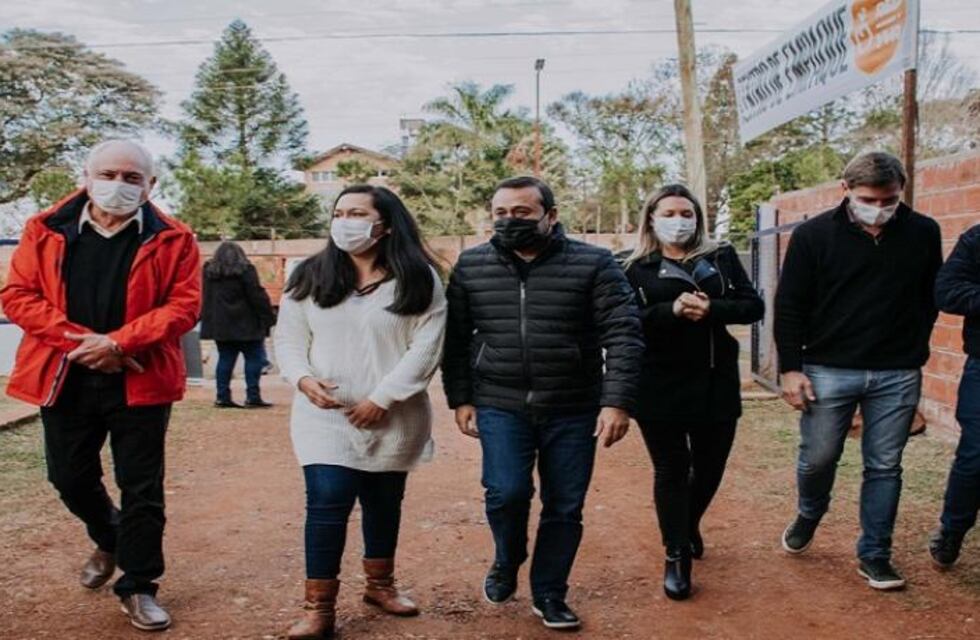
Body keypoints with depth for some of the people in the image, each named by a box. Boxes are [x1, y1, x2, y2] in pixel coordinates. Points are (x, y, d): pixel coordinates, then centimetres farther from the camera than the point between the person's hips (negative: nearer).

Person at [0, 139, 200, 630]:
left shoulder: (172, 239, -3)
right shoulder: (46, 230, 3)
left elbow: (184, 304, -9)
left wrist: (119, 342, -21)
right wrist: (78, 339, -15)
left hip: (139, 382, -2)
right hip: (64, 379, 3)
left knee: (141, 488, 3)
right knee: (69, 478, 15)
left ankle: (137, 587, 19)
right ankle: (109, 541, 45)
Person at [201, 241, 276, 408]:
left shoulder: (208, 271, 11)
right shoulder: (245, 270, -7)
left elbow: (205, 298, 18)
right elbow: (258, 296, -11)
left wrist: (206, 318, 25)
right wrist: (269, 317, -8)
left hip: (219, 324, 6)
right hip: (244, 324, -6)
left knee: (225, 359, 10)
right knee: (254, 357, 0)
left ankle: (223, 397, 8)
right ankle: (252, 396, -4)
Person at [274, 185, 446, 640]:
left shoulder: (418, 280, -4)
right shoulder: (310, 277, 4)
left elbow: (426, 349, -10)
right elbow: (288, 337, 5)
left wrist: (381, 398, -16)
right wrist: (303, 378, -15)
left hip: (393, 419, 0)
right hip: (325, 415, 0)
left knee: (384, 501, 15)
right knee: (327, 503, -9)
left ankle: (380, 584, 36)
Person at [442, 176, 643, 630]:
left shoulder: (593, 264, -6)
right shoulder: (470, 267, 2)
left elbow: (623, 335, -9)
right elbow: (455, 339, 8)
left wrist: (618, 401, -17)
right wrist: (460, 398, 4)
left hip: (574, 410, 0)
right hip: (500, 407, 1)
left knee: (565, 507, 7)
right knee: (507, 492, -13)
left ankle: (549, 594, 27)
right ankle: (506, 563, 19)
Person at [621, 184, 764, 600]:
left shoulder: (722, 258, 7)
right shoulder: (637, 268, 2)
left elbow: (754, 307, 0)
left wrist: (711, 309, -18)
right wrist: (672, 310, -23)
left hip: (716, 383, 3)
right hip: (660, 386, -2)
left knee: (710, 467, 14)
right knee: (671, 471, 5)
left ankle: (689, 526, 43)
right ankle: (676, 556, 17)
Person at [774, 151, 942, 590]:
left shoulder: (923, 234, 1)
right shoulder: (814, 235, -5)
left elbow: (930, 299, 11)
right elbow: (789, 306, -3)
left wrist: (913, 352, 6)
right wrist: (791, 368, -6)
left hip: (898, 376, 2)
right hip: (828, 370, -1)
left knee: (884, 467, 8)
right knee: (818, 458, 7)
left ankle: (874, 556, 21)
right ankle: (808, 517, 37)